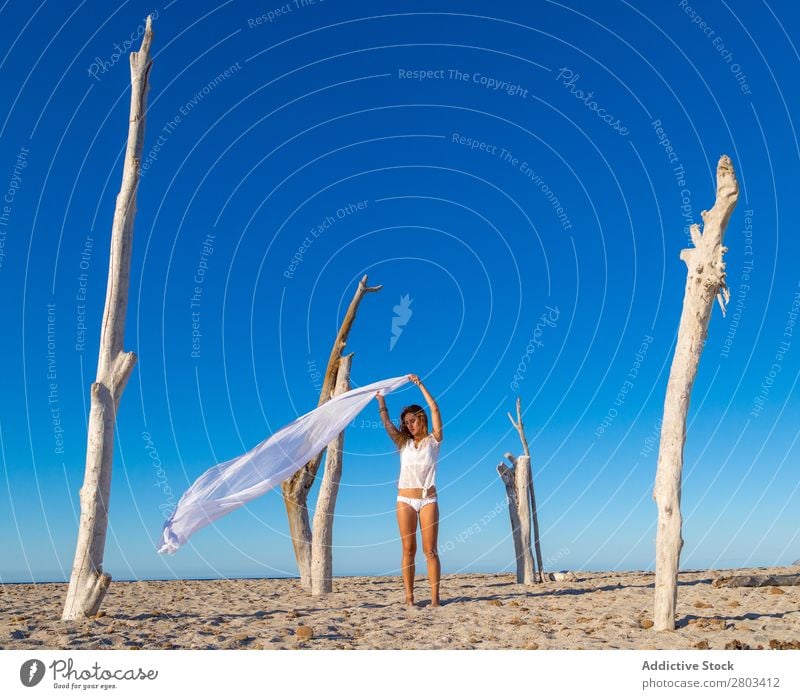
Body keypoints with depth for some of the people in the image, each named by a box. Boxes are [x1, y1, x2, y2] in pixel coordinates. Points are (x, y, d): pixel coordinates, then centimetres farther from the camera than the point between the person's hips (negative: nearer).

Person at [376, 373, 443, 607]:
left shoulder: (433, 440, 5)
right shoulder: (404, 443, 14)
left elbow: (435, 410, -5)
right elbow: (386, 423, 5)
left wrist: (420, 384, -7)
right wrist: (381, 402, -4)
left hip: (428, 499, -2)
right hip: (405, 500, 2)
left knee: (430, 550, -5)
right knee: (408, 549, 0)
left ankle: (435, 598, -7)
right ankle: (409, 597, 1)